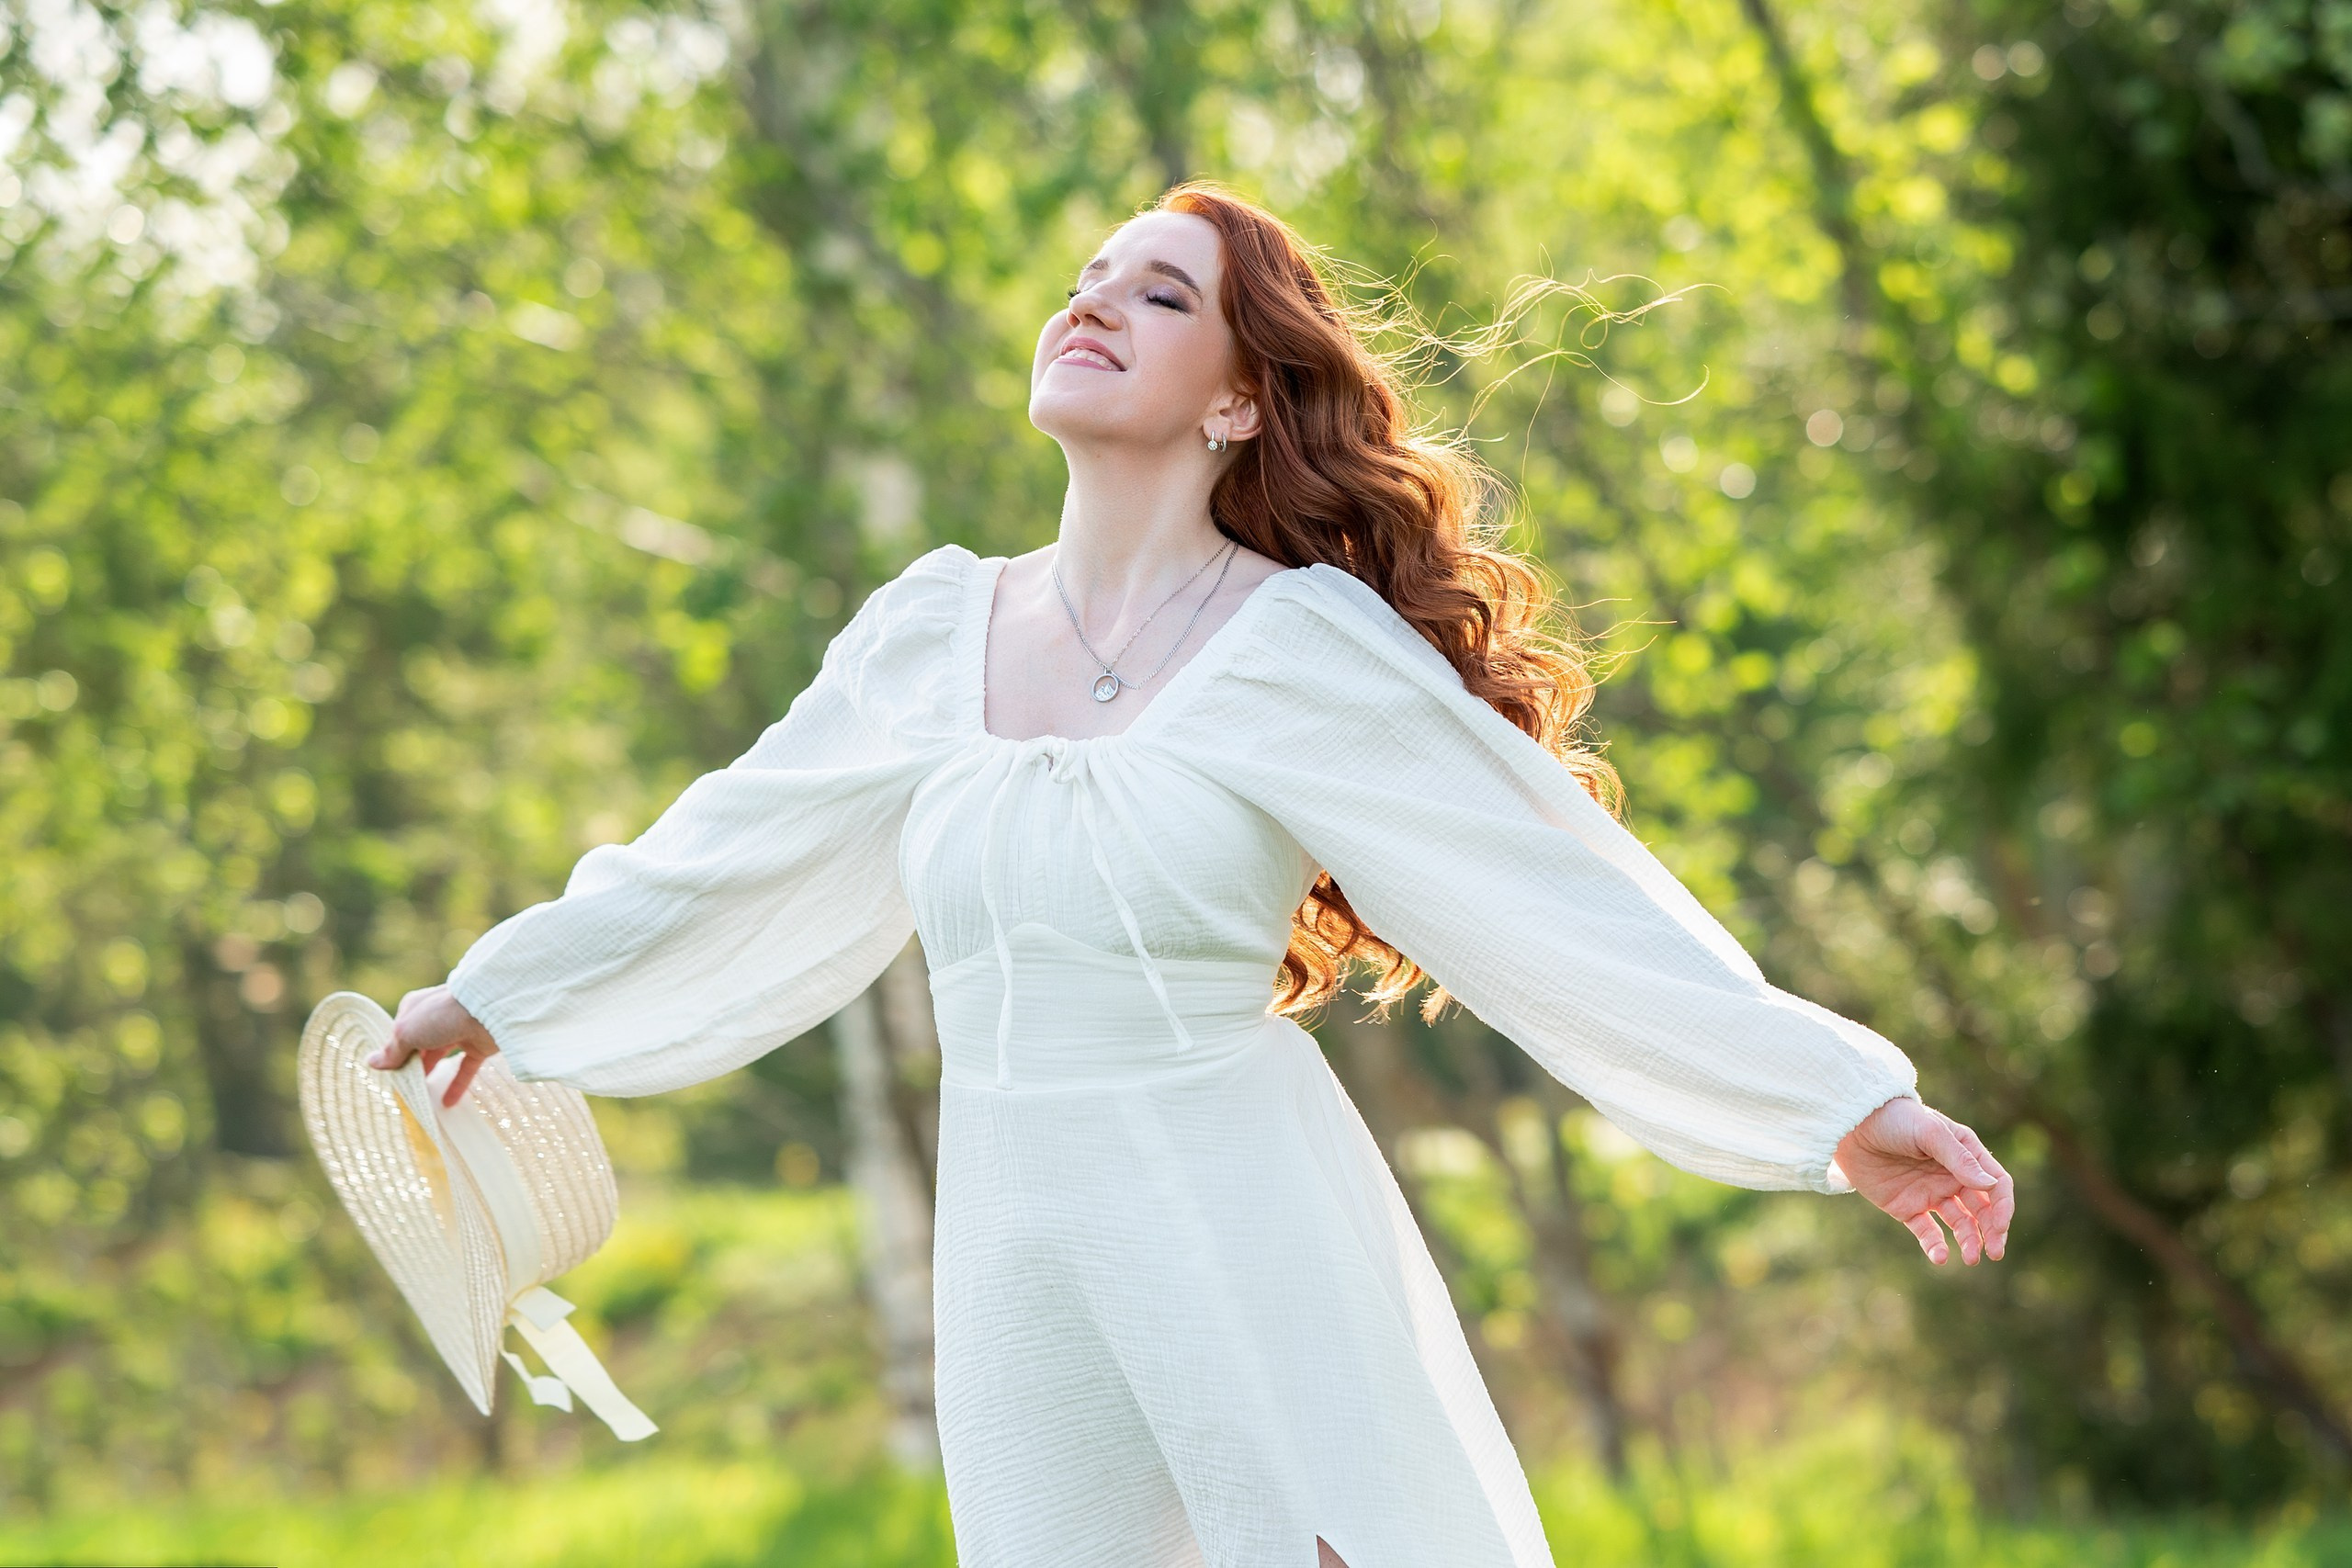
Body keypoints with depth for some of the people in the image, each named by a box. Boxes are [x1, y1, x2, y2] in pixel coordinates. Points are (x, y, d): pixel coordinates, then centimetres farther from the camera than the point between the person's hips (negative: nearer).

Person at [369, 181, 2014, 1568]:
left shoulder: (1305, 645, -5)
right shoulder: (935, 631, 8)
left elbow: (1560, 894, -7)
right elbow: (726, 858, 21)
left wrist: (1842, 1099, -13)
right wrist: (498, 990, 31)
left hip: (1256, 1245, -4)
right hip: (1023, 1287, 4)